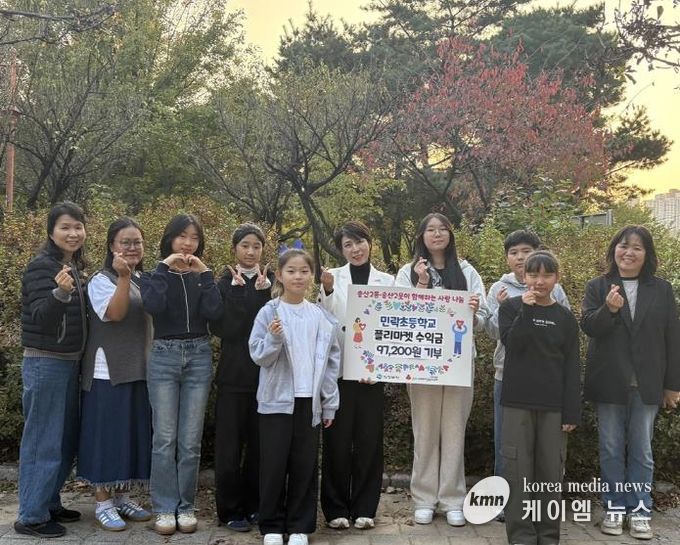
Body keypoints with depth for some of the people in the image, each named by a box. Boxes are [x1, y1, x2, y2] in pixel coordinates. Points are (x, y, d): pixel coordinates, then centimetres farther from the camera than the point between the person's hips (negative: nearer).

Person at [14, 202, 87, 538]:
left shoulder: (74, 266, 11)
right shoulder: (42, 266, -14)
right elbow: (42, 317, -25)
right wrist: (60, 292, -38)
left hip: (69, 362, 9)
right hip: (45, 364, -9)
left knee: (66, 440, 15)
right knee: (43, 440, -4)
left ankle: (49, 504, 28)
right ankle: (31, 517, 5)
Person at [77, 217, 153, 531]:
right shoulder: (101, 280, -7)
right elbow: (115, 313, -23)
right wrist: (123, 277, -31)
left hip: (139, 372, 7)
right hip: (108, 373, -7)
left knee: (134, 435, 11)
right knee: (107, 435, -2)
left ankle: (122, 497, 22)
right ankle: (103, 503, 9)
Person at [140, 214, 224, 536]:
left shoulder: (203, 276, 10)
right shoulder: (156, 274, 5)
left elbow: (214, 312, -8)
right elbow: (153, 306, -17)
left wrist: (204, 273, -9)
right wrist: (164, 268, -13)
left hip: (198, 357, 2)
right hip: (164, 356, -1)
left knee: (190, 441, 3)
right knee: (164, 439, -3)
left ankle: (186, 507, 13)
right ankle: (165, 508, 6)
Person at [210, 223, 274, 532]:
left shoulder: (272, 283, 7)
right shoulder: (225, 284, 3)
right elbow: (221, 328, -11)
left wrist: (264, 292, -17)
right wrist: (239, 291, -15)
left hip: (266, 372, 2)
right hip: (234, 373, -1)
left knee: (260, 443, 7)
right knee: (230, 444, 2)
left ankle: (254, 504, 21)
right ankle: (230, 510, 13)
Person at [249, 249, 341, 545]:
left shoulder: (322, 317, 5)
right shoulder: (269, 312, -3)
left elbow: (331, 360, 8)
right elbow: (258, 356, -5)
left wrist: (330, 403, 6)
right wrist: (274, 338, -24)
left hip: (310, 401, 2)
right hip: (277, 400, -2)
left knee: (305, 466, 7)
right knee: (274, 465, 3)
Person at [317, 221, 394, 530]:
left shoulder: (386, 281, 8)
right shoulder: (332, 277, 3)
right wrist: (327, 290, -21)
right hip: (338, 369, -1)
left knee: (369, 439, 5)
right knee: (338, 440, 1)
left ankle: (364, 508, 17)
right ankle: (336, 508, 13)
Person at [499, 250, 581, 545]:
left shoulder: (565, 317, 7)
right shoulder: (511, 307, 5)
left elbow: (572, 367, 4)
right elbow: (512, 344, -11)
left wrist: (572, 411, -2)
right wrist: (526, 309, -15)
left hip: (554, 404, 1)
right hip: (518, 401, -1)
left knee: (551, 469, 4)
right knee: (518, 468, -1)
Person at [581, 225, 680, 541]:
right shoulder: (597, 287, 2)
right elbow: (587, 326, -9)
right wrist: (609, 309, -29)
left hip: (646, 384, 1)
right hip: (609, 383, 0)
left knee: (641, 450, 7)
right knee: (611, 449, 7)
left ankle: (640, 510, 16)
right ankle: (614, 508, 17)